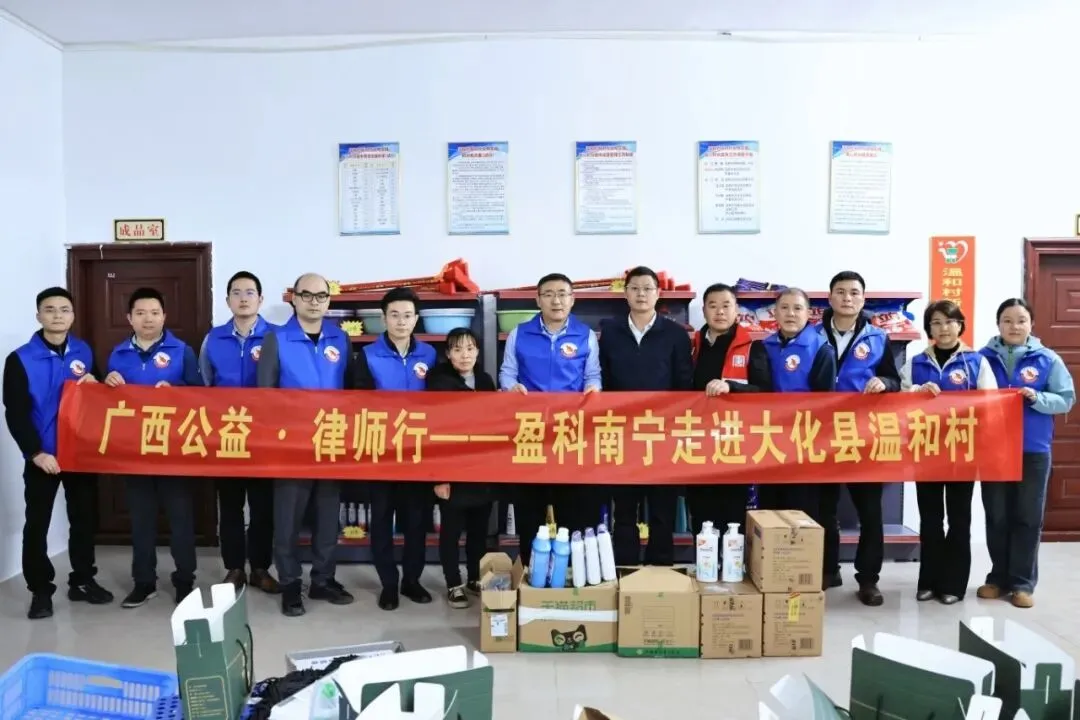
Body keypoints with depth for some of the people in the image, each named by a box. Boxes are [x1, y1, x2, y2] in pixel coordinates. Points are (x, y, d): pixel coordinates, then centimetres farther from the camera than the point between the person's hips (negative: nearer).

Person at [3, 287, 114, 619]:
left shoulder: (84, 352, 4)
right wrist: (36, 453, -17)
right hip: (42, 457, -3)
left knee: (85, 519, 11)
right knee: (37, 525, 4)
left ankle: (83, 581, 26)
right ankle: (41, 590, 17)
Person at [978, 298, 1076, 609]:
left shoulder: (1047, 359, -1)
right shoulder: (984, 358, 0)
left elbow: (1066, 399, -2)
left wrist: (1036, 398, -18)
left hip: (1033, 450, -1)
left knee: (1028, 517, 5)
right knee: (996, 516, 10)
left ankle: (1023, 583, 15)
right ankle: (999, 577, 23)